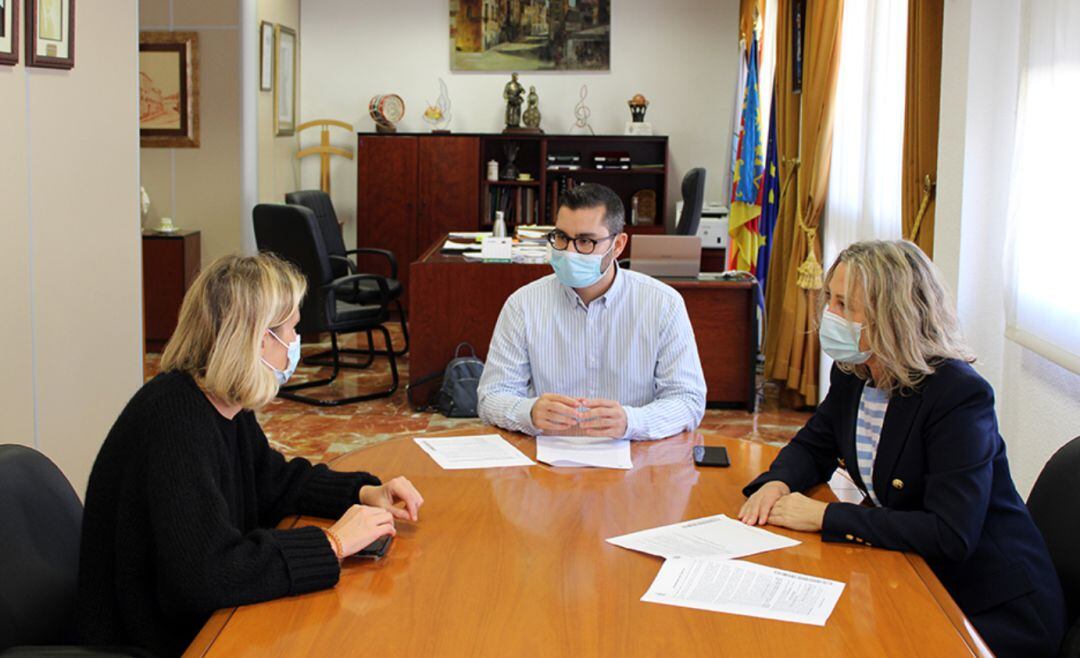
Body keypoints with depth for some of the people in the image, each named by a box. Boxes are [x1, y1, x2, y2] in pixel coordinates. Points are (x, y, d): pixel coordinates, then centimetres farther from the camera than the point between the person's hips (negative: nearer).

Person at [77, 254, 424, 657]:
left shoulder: (224, 407, 3)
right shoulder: (176, 421, -27)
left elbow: (275, 482, 19)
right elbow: (206, 572, -34)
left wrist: (365, 493, 2)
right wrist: (331, 544, -27)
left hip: (204, 617, 9)